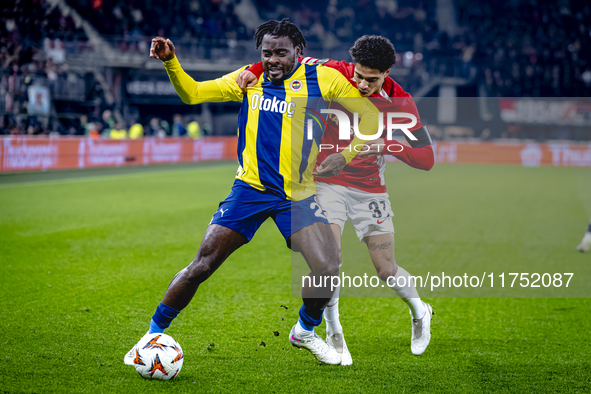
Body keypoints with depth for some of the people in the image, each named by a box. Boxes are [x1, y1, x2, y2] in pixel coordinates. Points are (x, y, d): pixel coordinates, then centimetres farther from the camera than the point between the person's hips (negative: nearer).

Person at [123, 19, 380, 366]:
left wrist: (346, 156, -9)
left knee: (328, 268, -18)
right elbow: (192, 93, 9)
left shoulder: (323, 79, -1)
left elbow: (370, 115, 4)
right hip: (250, 188, 1)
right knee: (202, 265, -5)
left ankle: (305, 331, 13)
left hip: (298, 194, -1)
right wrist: (170, 61, -9)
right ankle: (154, 333, 13)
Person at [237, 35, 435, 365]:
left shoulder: (399, 102, -12)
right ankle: (333, 333, 2)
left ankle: (419, 311, 34)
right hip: (329, 182, 0)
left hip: (371, 189, 0)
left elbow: (426, 159, -12)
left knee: (386, 270, 1)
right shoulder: (335, 73, -12)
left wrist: (386, 145, -27)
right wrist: (254, 70, -19)